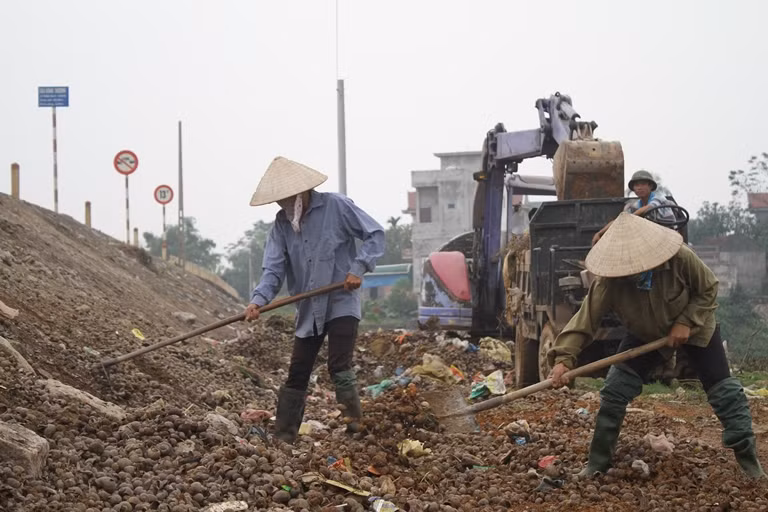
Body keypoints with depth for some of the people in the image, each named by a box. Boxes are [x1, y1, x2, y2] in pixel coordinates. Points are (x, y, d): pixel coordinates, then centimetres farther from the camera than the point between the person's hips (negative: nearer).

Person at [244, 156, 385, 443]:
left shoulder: (336, 206, -9)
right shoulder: (281, 223, 4)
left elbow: (375, 234, -5)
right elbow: (274, 268, -3)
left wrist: (359, 267, -18)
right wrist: (259, 299, -21)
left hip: (341, 304, -5)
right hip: (308, 310, 5)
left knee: (339, 367, -19)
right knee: (297, 375, 8)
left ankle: (354, 427, -12)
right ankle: (283, 439, 15)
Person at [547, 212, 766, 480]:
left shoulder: (680, 258, -35)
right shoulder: (609, 282, -33)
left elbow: (708, 289, -18)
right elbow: (585, 318, -36)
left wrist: (687, 322, -29)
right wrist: (563, 358, -48)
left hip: (695, 327, -1)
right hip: (645, 335, 1)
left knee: (725, 393, -3)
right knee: (613, 392, -11)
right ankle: (597, 464, 2)